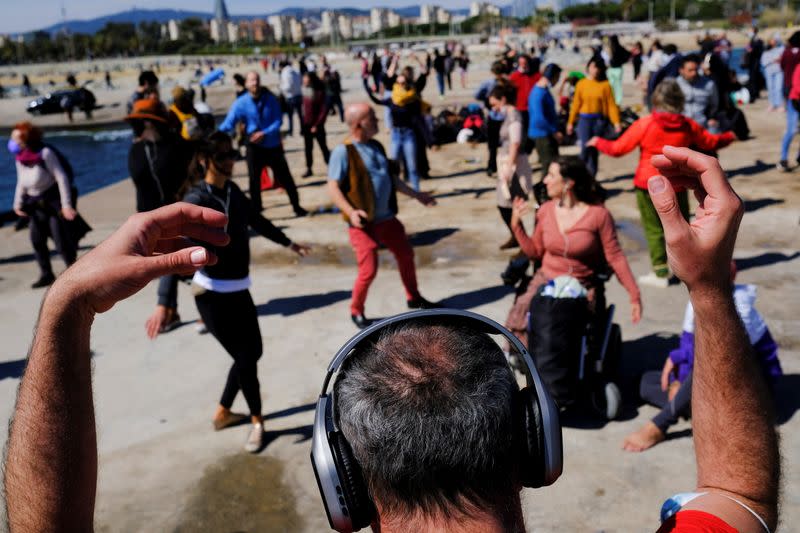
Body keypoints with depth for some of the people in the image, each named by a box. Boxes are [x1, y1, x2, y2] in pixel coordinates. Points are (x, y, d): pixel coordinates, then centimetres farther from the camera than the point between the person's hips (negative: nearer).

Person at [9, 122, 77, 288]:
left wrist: (66, 204, -22)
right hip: (36, 204, 7)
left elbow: (61, 178, -18)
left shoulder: (45, 153, -18)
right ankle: (46, 274, 19)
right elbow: (21, 183, 14)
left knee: (61, 240, -5)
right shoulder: (19, 158, 1)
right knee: (37, 240, 6)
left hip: (54, 200, -7)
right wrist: (18, 204, 6)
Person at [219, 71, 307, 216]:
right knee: (254, 180, 4)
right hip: (255, 148, 0)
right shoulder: (241, 103, -10)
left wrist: (265, 133, -25)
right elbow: (229, 123, -17)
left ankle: (297, 206, 23)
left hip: (273, 146, 1)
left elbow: (278, 121, -9)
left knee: (285, 177, 9)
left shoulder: (270, 99, -7)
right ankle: (256, 210, 16)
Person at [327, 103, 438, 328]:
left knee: (406, 254, 16)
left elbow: (391, 178, 19)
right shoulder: (343, 151, -14)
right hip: (363, 223, -7)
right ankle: (356, 311, 18)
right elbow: (332, 187, -18)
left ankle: (413, 298, 38)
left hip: (387, 218, 8)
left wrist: (416, 195, 20)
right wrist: (350, 212, -32)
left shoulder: (376, 146, 10)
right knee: (369, 270, -7)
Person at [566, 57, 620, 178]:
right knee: (586, 147, -13)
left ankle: (591, 177, 20)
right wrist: (570, 122, 2)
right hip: (584, 119, -1)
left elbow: (611, 104, -3)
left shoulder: (605, 84, -1)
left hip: (599, 120, 1)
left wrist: (616, 122, -10)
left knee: (594, 149, 9)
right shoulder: (581, 84, 0)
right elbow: (576, 104, 3)